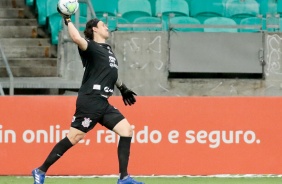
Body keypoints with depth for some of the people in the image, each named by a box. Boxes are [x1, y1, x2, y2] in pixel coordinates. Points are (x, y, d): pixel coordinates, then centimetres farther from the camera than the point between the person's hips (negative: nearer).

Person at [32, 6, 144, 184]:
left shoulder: (107, 49, 20)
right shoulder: (91, 47, -8)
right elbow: (77, 39, -31)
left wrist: (123, 88, 43)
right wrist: (67, 20, -24)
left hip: (102, 103, 9)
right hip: (89, 101, -9)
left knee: (127, 130, 0)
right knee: (74, 137, -9)